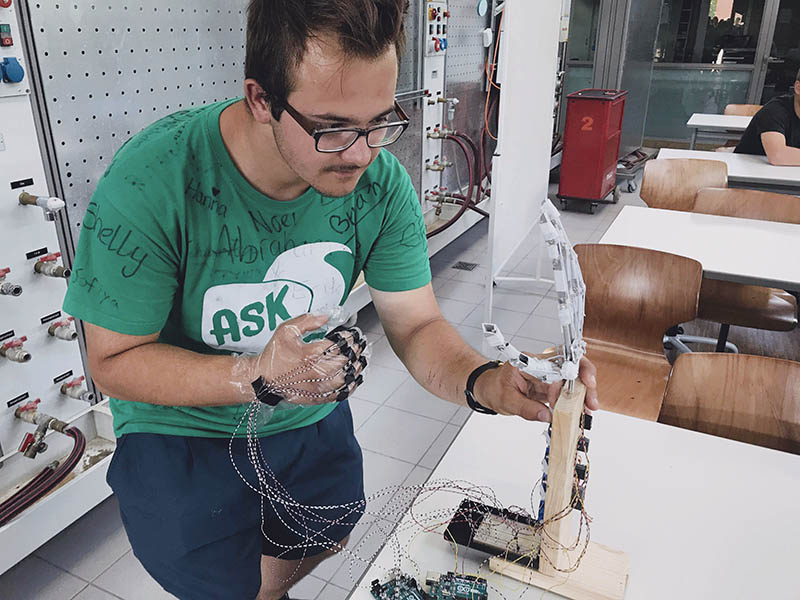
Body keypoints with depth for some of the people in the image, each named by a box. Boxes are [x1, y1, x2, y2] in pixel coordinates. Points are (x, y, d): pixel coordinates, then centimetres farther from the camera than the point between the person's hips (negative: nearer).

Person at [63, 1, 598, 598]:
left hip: (313, 418, 4)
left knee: (326, 544, 23)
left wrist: (485, 381, -37)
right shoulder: (150, 183, -30)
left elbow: (416, 325, -15)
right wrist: (258, 376, -38)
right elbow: (114, 361, -22)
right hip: (182, 433, -3)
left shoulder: (381, 182, -19)